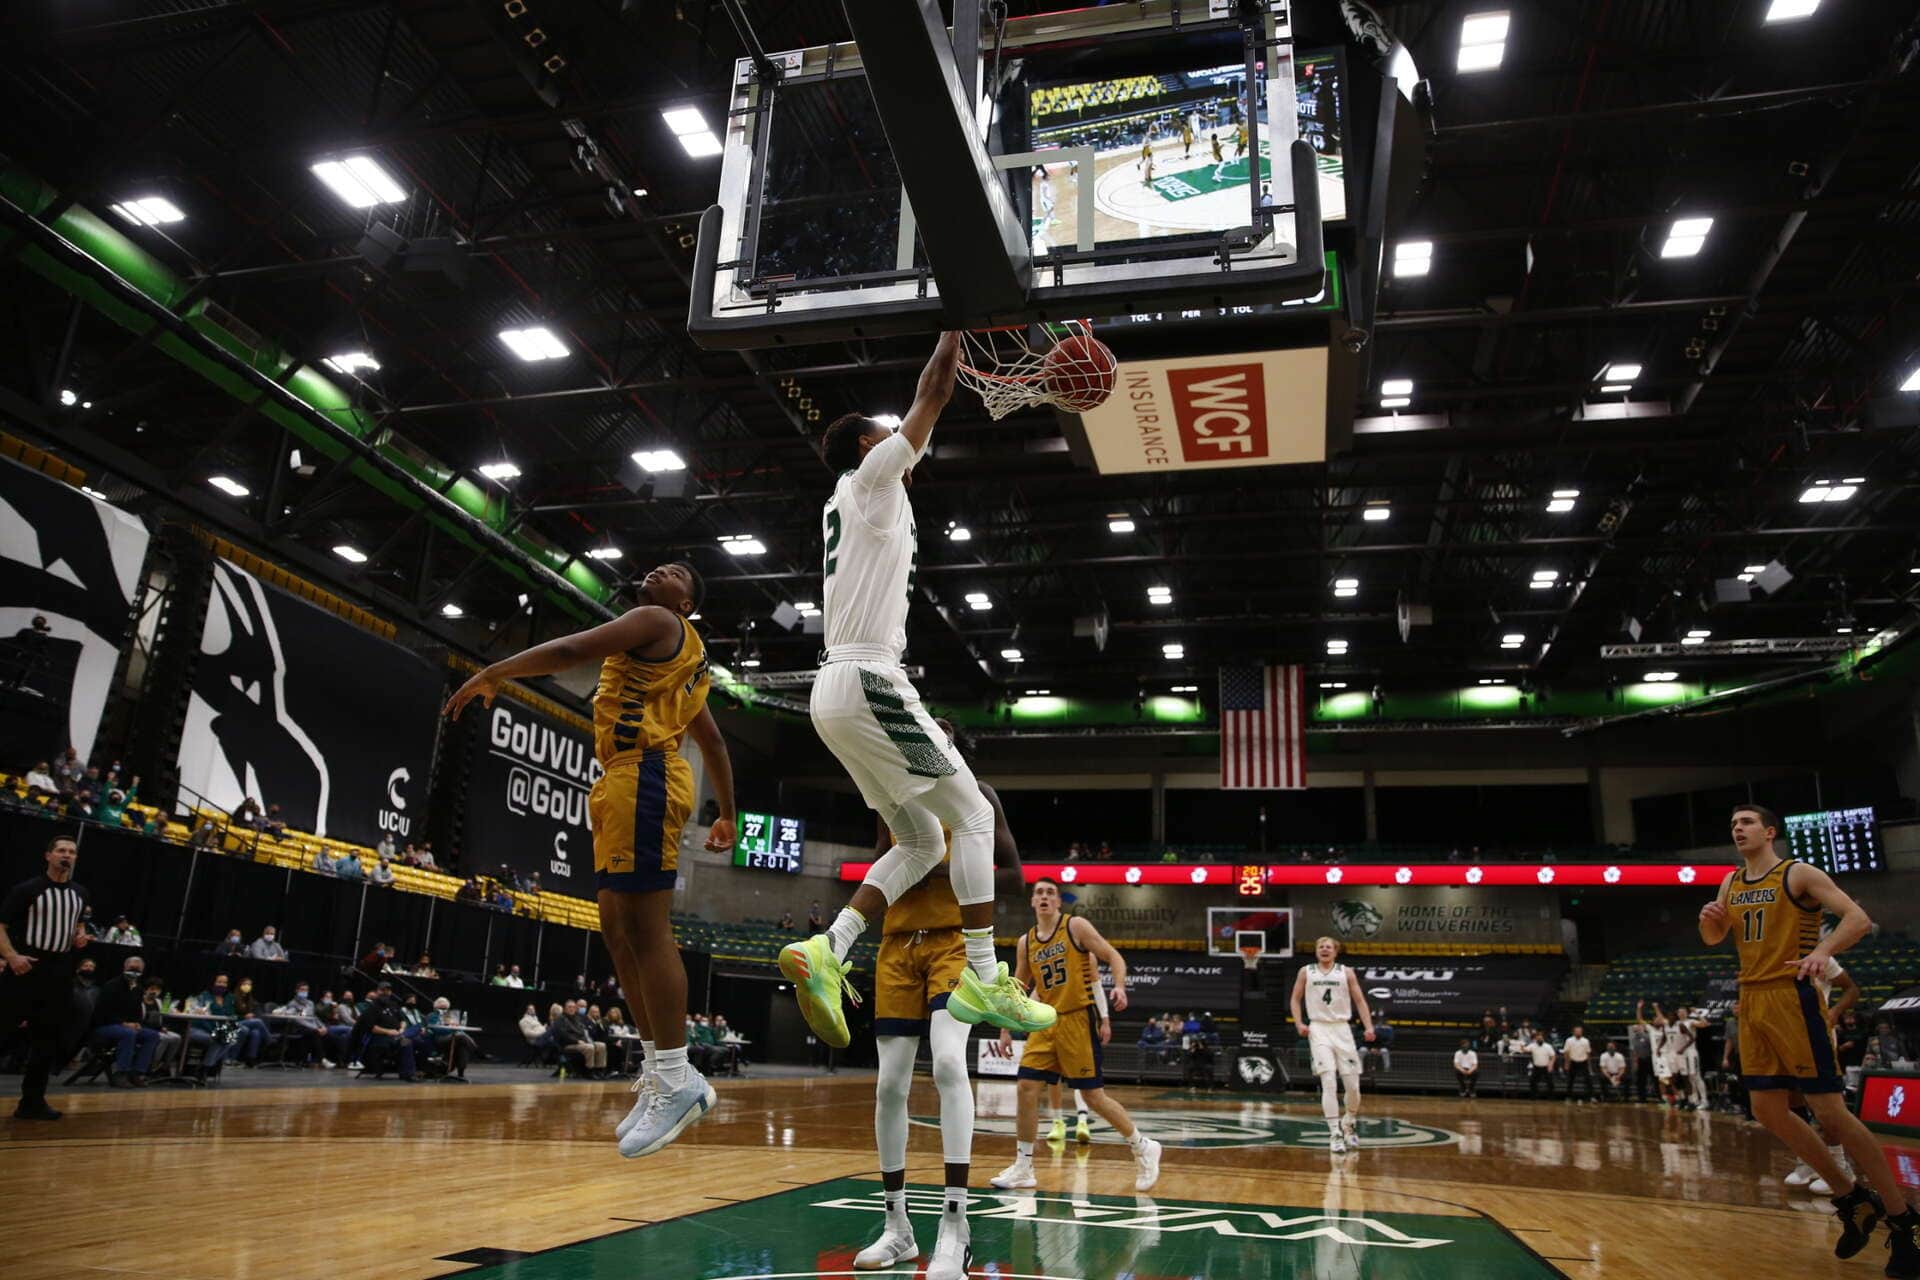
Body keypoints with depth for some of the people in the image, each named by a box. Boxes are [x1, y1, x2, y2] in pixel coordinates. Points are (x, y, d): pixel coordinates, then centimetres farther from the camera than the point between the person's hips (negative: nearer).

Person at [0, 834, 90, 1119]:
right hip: (26, 967, -5)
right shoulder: (27, 889, -7)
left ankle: (32, 1101, 18)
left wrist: (79, 936, 6)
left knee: (49, 1039, 8)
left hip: (59, 971, 6)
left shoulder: (79, 893, 11)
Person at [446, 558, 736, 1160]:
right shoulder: (685, 655, 28)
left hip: (643, 774, -10)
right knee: (618, 926, 8)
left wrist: (491, 675, -1)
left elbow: (569, 650, -10)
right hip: (625, 783, 10)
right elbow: (712, 741, 30)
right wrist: (727, 815, 33)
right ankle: (657, 1071, 10)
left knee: (644, 925, -14)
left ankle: (677, 1080, -14)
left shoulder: (657, 620, 0)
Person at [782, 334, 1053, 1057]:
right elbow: (930, 399, -2)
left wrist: (956, 360, 39)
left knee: (922, 843, 10)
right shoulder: (870, 477, 1)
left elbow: (914, 451, 36)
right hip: (868, 679, -10)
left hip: (834, 690, 10)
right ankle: (983, 978, -6)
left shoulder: (847, 502, 25)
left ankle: (826, 950, -4)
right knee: (972, 814, -3)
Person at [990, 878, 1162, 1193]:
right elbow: (1018, 988, 17)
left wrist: (1119, 987, -25)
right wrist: (1006, 1029, 14)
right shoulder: (1025, 942, 9)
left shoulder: (1076, 926, -6)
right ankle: (1022, 1168, 9)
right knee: (1027, 1089, -3)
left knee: (1094, 1095, -2)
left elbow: (1113, 957, -6)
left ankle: (1144, 1149, 18)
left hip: (1077, 1020, -5)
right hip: (1046, 1023, 5)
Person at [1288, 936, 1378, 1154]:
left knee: (1353, 1085, 1)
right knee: (1328, 1082, -14)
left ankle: (1349, 1124, 28)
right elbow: (1296, 999, 12)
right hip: (1319, 1029, -1)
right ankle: (1335, 1134, -11)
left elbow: (1360, 1000, 6)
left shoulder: (1346, 972, 6)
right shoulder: (1306, 972, 6)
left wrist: (1368, 1026, -7)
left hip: (1342, 1029, 1)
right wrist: (1299, 1023, -3)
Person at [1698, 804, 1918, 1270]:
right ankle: (1851, 1196, 22)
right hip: (1752, 1003, 7)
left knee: (1828, 1110, -8)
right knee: (1768, 1111, 7)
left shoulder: (1798, 874, -6)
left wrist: (1823, 950, -33)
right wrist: (1708, 921, -3)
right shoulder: (1731, 883, 13)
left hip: (1793, 997, -7)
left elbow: (1858, 918, -15)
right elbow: (1715, 940, 20)